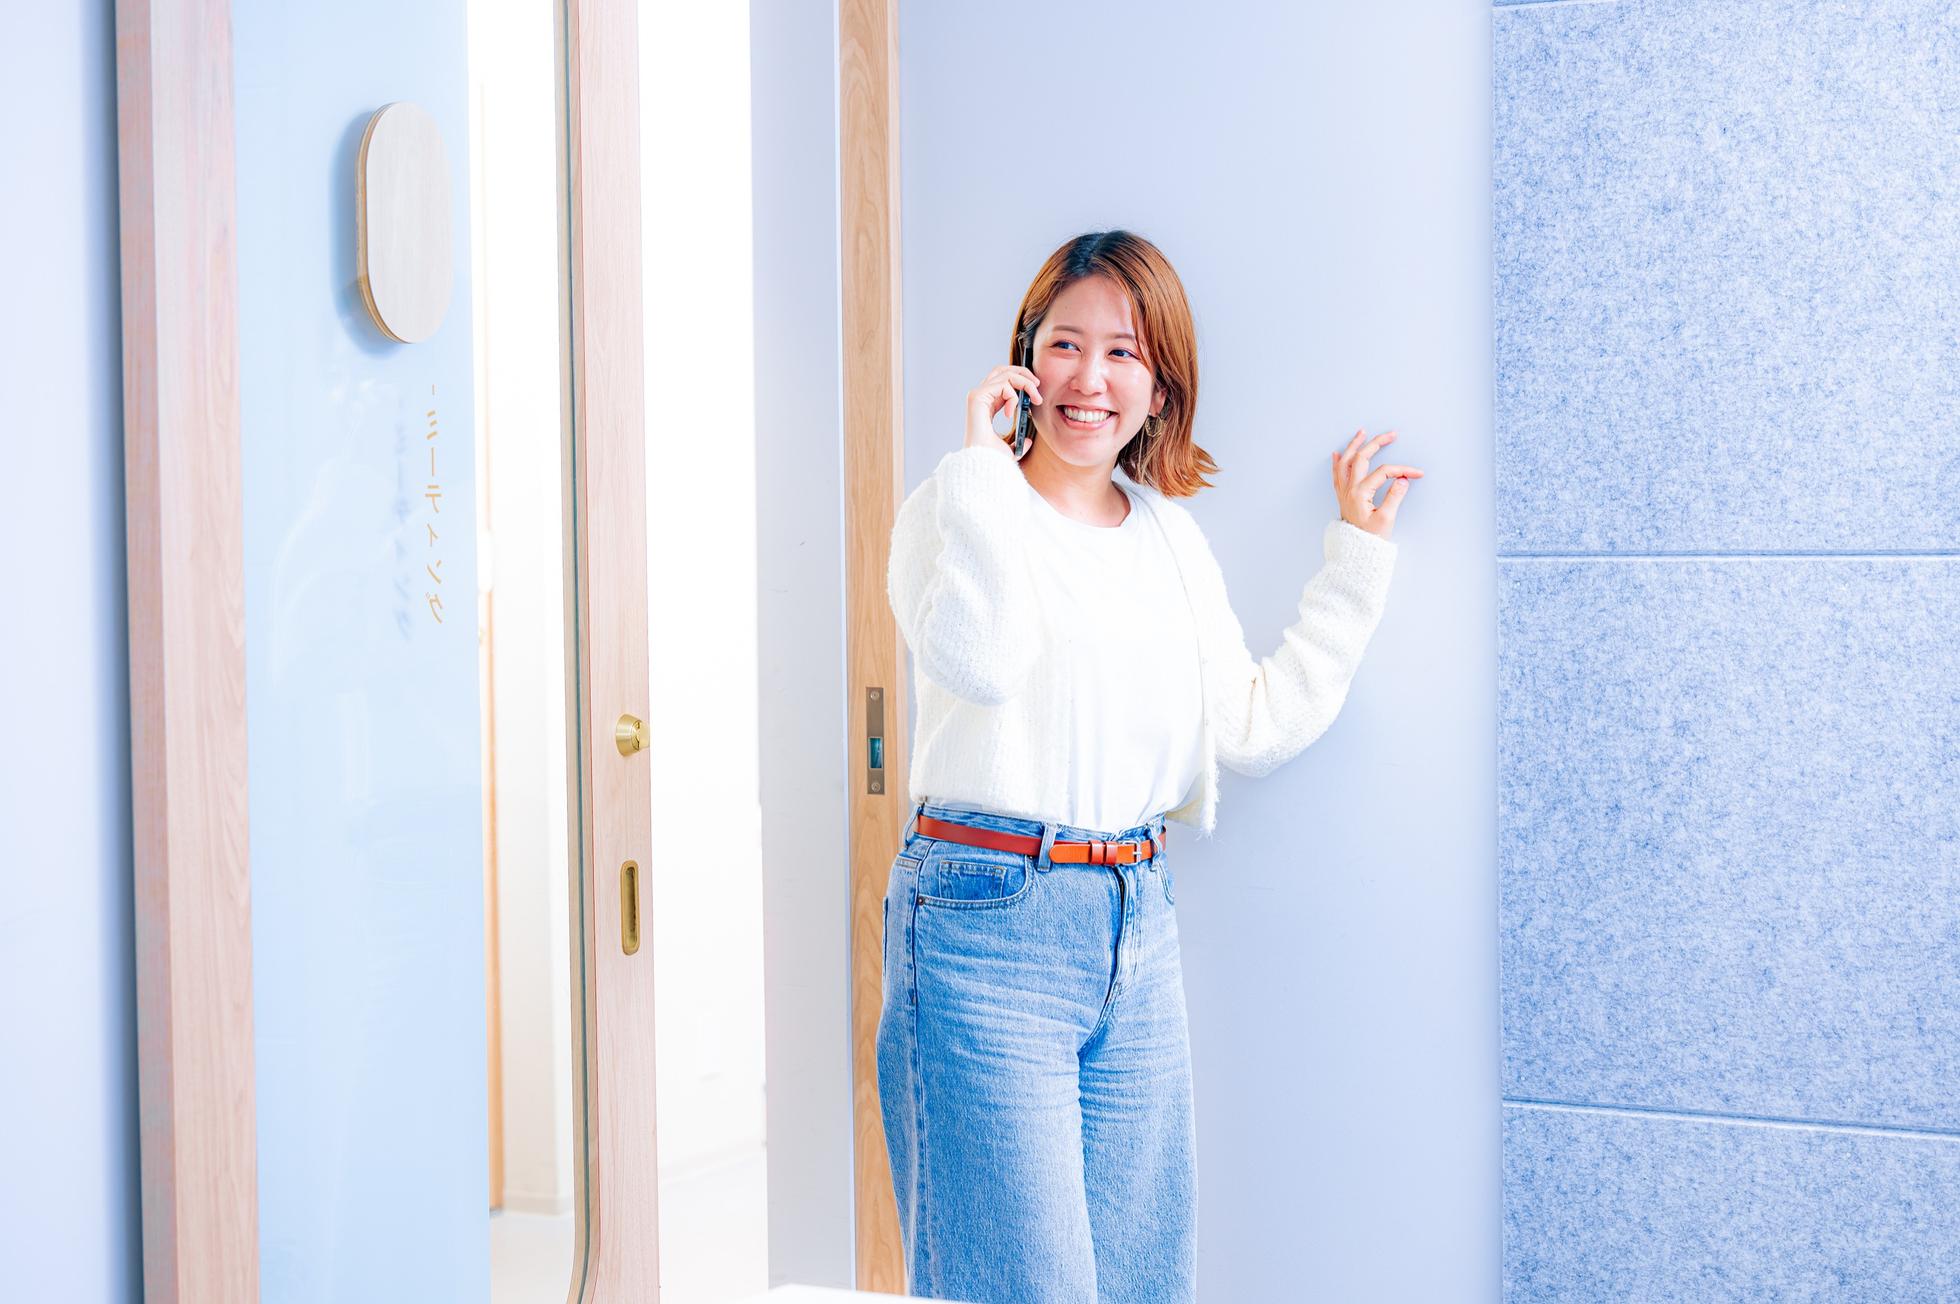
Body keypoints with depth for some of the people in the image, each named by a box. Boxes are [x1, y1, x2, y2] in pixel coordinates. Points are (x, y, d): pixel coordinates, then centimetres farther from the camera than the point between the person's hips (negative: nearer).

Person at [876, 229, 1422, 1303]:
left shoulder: (1173, 539, 14)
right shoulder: (958, 510, -4)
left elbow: (1255, 727, 13)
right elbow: (976, 659, -25)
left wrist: (1357, 557, 17)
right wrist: (984, 460, -18)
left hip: (1135, 925, 6)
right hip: (987, 920, -6)